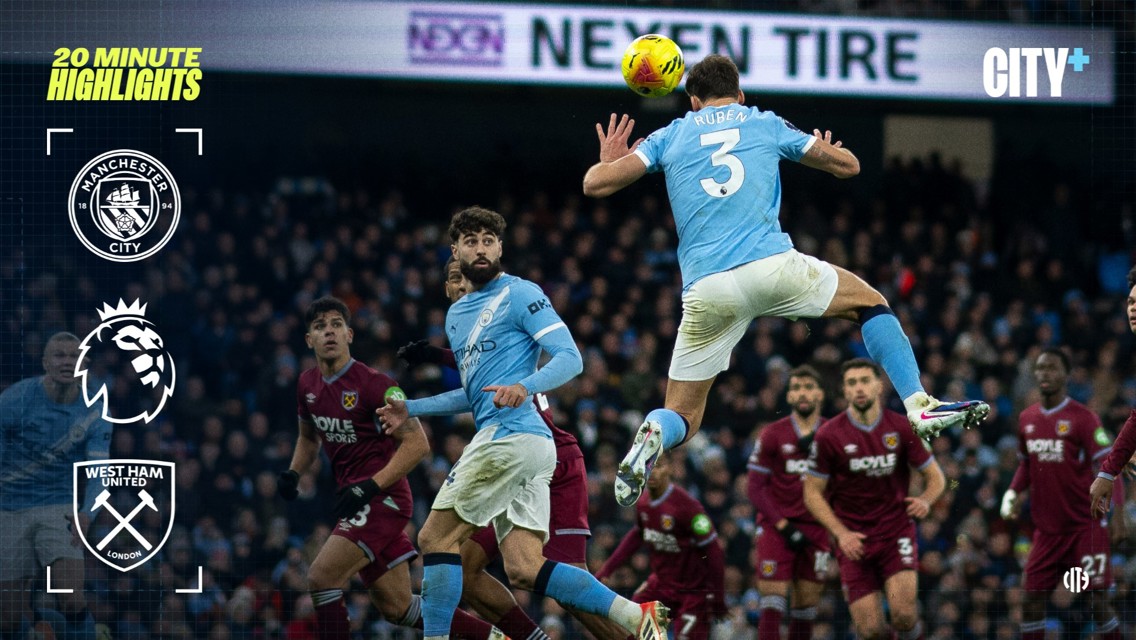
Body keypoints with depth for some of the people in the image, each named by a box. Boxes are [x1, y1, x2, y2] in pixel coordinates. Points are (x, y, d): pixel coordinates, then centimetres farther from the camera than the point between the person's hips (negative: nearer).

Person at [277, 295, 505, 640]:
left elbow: (417, 442, -17)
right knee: (397, 607, 10)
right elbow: (309, 436, 27)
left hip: (383, 497, -8)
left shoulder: (373, 384, -15)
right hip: (357, 501, 8)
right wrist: (293, 474, 8)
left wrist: (371, 486, -26)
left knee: (321, 576, -20)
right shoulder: (308, 384, 8)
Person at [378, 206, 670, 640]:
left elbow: (570, 358, -11)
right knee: (524, 569, 0)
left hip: (512, 435, -9)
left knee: (436, 537, -7)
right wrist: (411, 409, 27)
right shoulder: (456, 315, 24)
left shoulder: (520, 295, -2)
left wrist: (524, 387, -29)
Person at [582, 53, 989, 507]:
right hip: (773, 266, -1)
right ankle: (920, 407, 8)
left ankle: (653, 433, -25)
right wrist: (823, 150, 46)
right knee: (871, 303, 24)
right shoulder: (766, 124, 16)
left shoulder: (670, 136, 17)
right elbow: (848, 165, 23)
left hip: (706, 290, 1)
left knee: (681, 417, 11)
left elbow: (595, 184, 11)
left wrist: (608, 161, 34)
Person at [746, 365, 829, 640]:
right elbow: (756, 488, -2)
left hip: (816, 529, 2)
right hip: (777, 527, -2)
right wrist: (784, 526, -10)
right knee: (773, 602, -11)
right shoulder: (773, 435, -1)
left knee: (806, 606, 4)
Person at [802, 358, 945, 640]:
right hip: (854, 540, 0)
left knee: (904, 614, -21)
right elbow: (812, 493, 0)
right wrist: (841, 533, -12)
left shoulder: (902, 428, -3)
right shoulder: (829, 435, -6)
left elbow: (935, 477, 8)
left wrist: (925, 500, -15)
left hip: (896, 532, 0)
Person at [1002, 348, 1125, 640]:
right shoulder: (1027, 419, 8)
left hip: (1086, 526, -5)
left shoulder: (1082, 417, -9)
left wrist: (1117, 514, -21)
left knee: (1098, 602, -7)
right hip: (1047, 528, 5)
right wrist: (1013, 493, 3)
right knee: (1032, 600, 1)